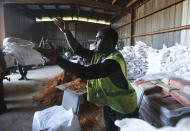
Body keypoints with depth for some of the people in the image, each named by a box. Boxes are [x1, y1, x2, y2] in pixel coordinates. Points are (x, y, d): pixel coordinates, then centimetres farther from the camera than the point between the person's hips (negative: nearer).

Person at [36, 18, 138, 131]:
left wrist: (55, 57, -40)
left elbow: (84, 72, -42)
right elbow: (79, 50, 4)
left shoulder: (115, 60, -32)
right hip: (108, 105, 7)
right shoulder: (99, 54, -4)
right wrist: (67, 32, -4)